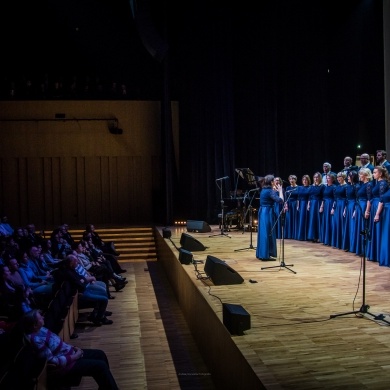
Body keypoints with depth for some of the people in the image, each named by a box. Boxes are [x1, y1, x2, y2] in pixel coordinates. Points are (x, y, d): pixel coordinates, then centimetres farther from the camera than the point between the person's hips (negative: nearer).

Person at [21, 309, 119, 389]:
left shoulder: (40, 330, -3)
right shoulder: (37, 340, -31)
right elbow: (54, 362, -26)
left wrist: (72, 348, 1)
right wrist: (75, 356, -17)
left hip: (68, 353, 9)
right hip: (64, 365, -9)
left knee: (100, 354, 10)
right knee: (101, 366, -10)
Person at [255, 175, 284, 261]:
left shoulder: (263, 190, 11)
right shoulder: (270, 191, -15)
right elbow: (280, 200, -23)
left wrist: (277, 191, 17)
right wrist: (280, 190, -11)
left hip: (262, 212, 9)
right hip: (268, 213, -9)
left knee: (262, 233, 13)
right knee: (268, 233, -3)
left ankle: (261, 254, 18)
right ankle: (266, 255, -1)